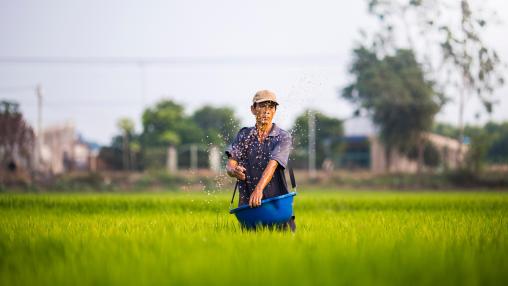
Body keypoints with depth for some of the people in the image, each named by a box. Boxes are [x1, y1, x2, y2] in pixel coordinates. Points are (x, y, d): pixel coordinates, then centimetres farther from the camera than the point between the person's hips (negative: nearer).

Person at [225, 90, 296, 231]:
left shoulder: (283, 137, 0)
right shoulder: (244, 135, 11)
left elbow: (273, 164, -17)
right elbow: (230, 163, 0)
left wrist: (259, 189, -33)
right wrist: (233, 170, -26)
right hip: (247, 204, 2)